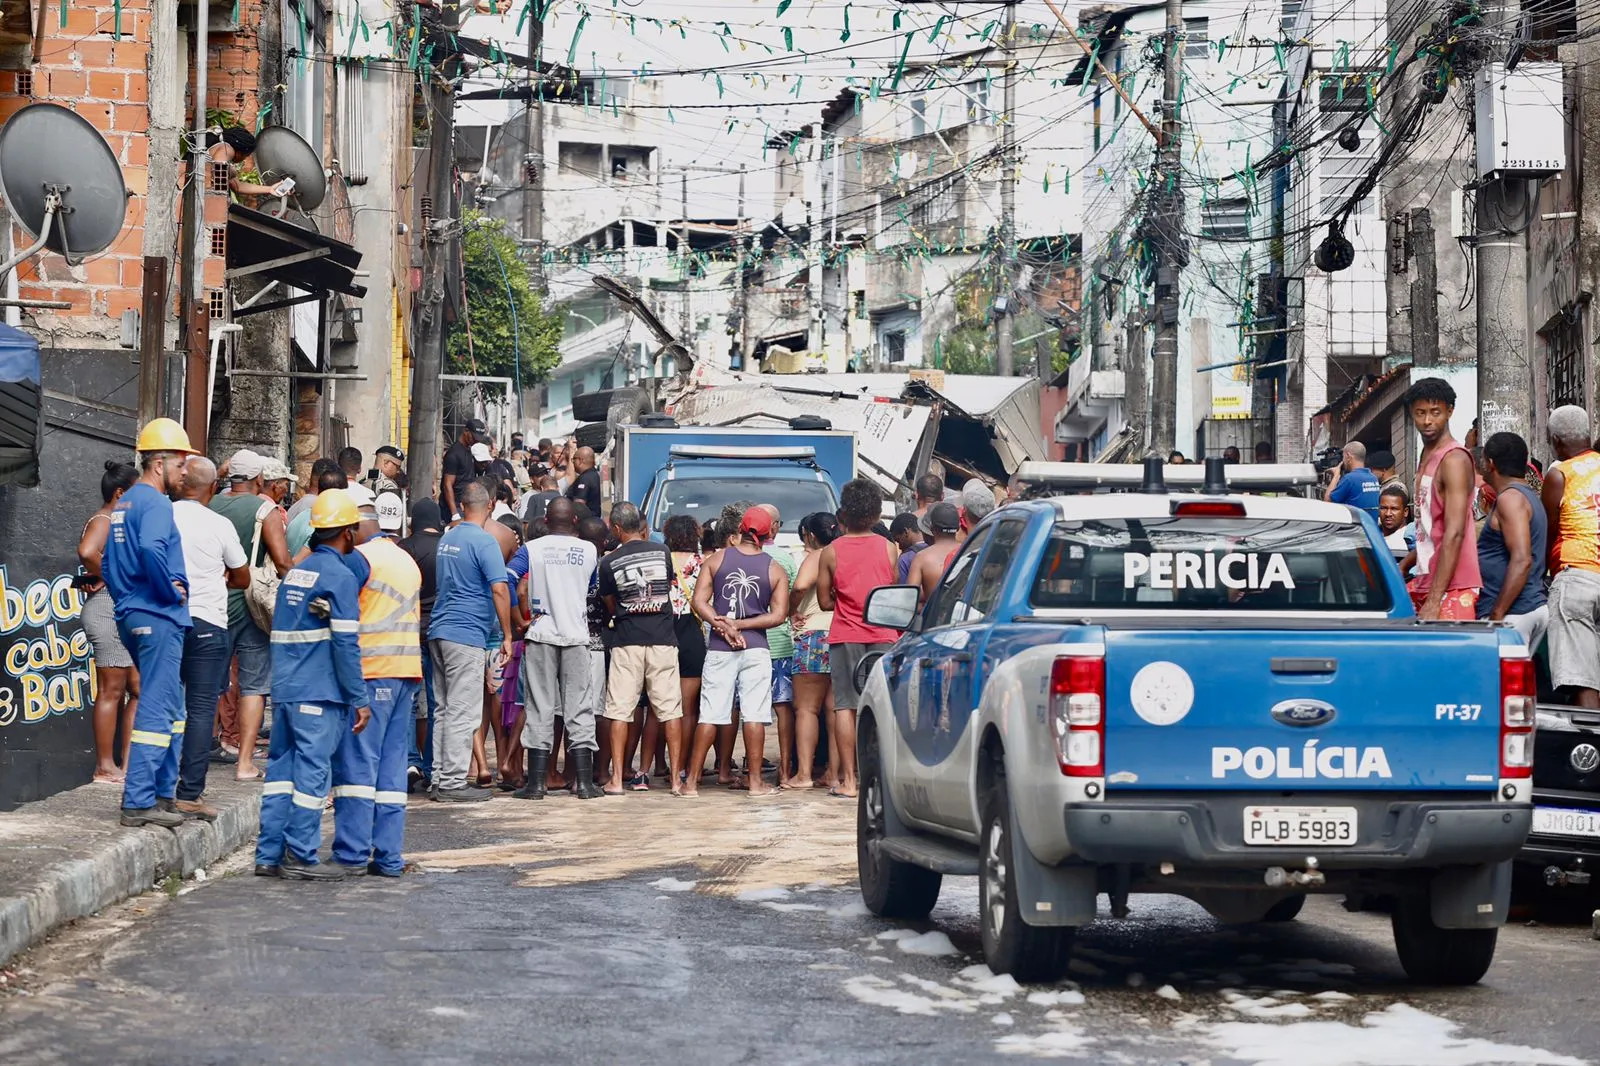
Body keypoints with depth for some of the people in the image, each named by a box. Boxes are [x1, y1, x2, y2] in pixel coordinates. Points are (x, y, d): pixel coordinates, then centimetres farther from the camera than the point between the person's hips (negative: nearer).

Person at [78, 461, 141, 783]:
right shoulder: (102, 521, -11)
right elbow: (87, 552, -32)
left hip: (125, 611, 10)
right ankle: (105, 766, -2)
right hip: (107, 608, -10)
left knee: (138, 689, 10)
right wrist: (104, 577, -18)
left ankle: (127, 761, 14)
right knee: (111, 690, -6)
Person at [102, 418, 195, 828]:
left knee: (170, 707, 18)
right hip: (159, 618, -10)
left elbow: (107, 562, 23)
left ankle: (163, 792, 22)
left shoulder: (123, 504, 17)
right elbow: (152, 549, -31)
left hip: (133, 615, 10)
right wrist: (172, 589, -18)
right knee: (157, 710, -8)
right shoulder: (155, 503, -13)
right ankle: (139, 802, -9)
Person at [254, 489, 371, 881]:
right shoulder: (340, 575, -9)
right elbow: (345, 644, -13)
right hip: (319, 693, -8)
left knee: (281, 767, 10)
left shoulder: (296, 571, 16)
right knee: (312, 772, -3)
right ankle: (300, 857, -2)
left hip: (283, 688, 8)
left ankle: (269, 854, 12)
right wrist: (359, 700, -11)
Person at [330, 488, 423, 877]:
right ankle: (388, 857, 4)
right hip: (407, 670, 7)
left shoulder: (359, 558, -7)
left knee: (356, 764, -4)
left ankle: (353, 853, -7)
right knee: (392, 767, 6)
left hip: (369, 670, -7)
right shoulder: (407, 561, 20)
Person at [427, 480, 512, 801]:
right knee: (463, 712, -6)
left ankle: (441, 778, 13)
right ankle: (453, 782, -7)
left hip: (439, 631, 8)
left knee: (444, 710, 11)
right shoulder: (484, 541, -10)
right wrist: (507, 635, -10)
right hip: (467, 635, -8)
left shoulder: (446, 539, 14)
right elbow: (499, 589, -16)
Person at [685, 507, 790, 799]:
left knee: (710, 714, 3)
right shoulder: (775, 570, 1)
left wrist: (722, 625, -9)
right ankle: (756, 781, 1)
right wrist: (738, 626, -7)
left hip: (719, 649, 1)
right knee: (754, 714, 0)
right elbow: (778, 615, -4)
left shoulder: (716, 560, 2)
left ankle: (692, 780, 4)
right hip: (756, 648, -1)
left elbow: (699, 602, -4)